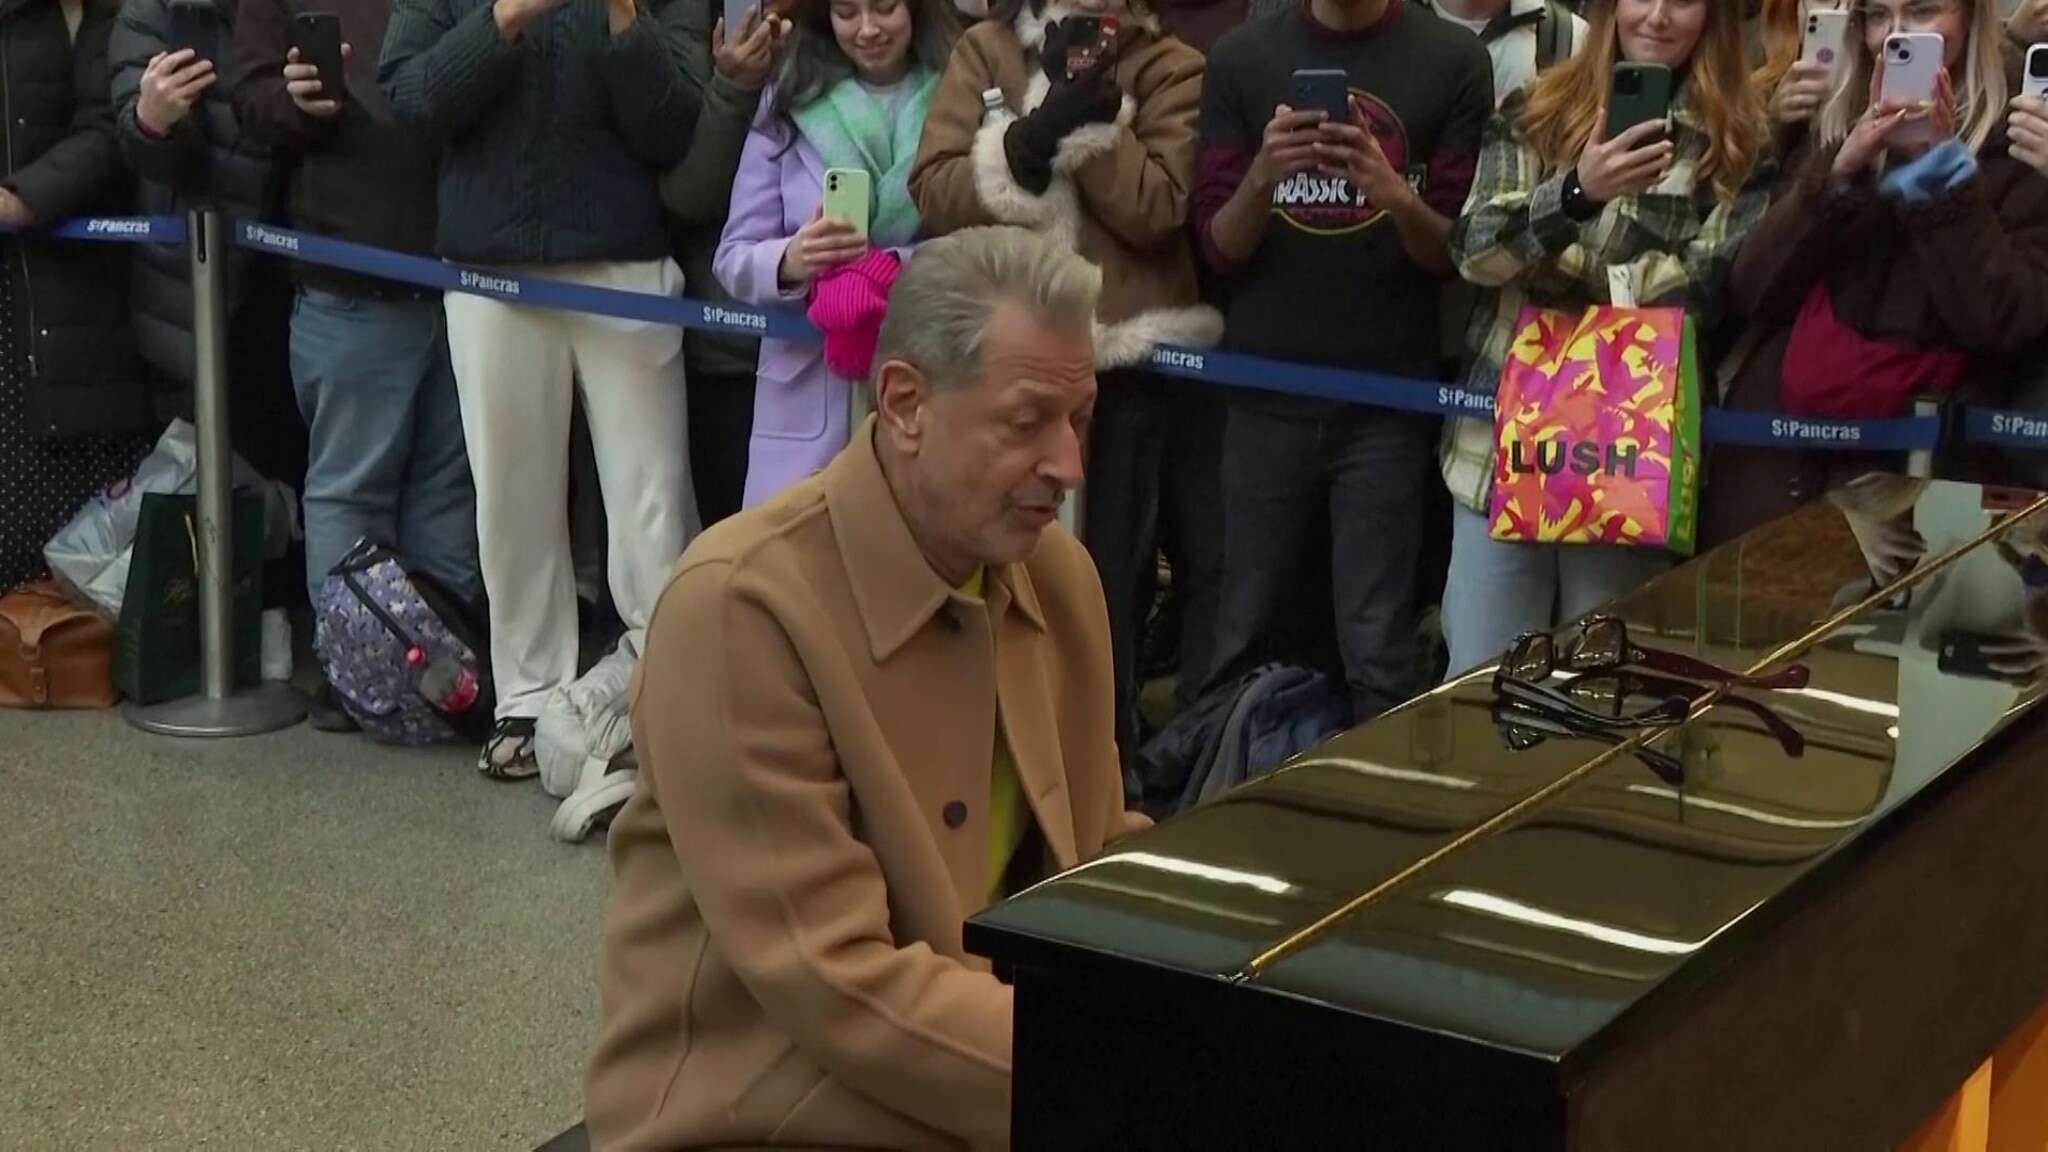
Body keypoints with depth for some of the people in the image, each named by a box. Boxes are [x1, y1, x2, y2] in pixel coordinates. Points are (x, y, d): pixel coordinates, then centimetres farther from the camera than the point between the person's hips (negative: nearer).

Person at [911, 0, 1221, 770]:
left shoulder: (1170, 68, 0)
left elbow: (1157, 209, -13)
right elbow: (935, 191, -7)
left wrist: (1091, 115, -18)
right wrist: (1042, 131, -18)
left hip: (1127, 357, -2)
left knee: (1108, 569, 8)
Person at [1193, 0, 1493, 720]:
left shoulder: (1454, 59, -1)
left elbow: (1455, 253, 0)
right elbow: (1220, 249, 4)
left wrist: (1397, 199, -21)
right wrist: (1260, 178, -16)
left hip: (1389, 398, -2)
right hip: (1266, 394, 2)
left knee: (1377, 652, -3)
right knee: (1247, 639, 6)